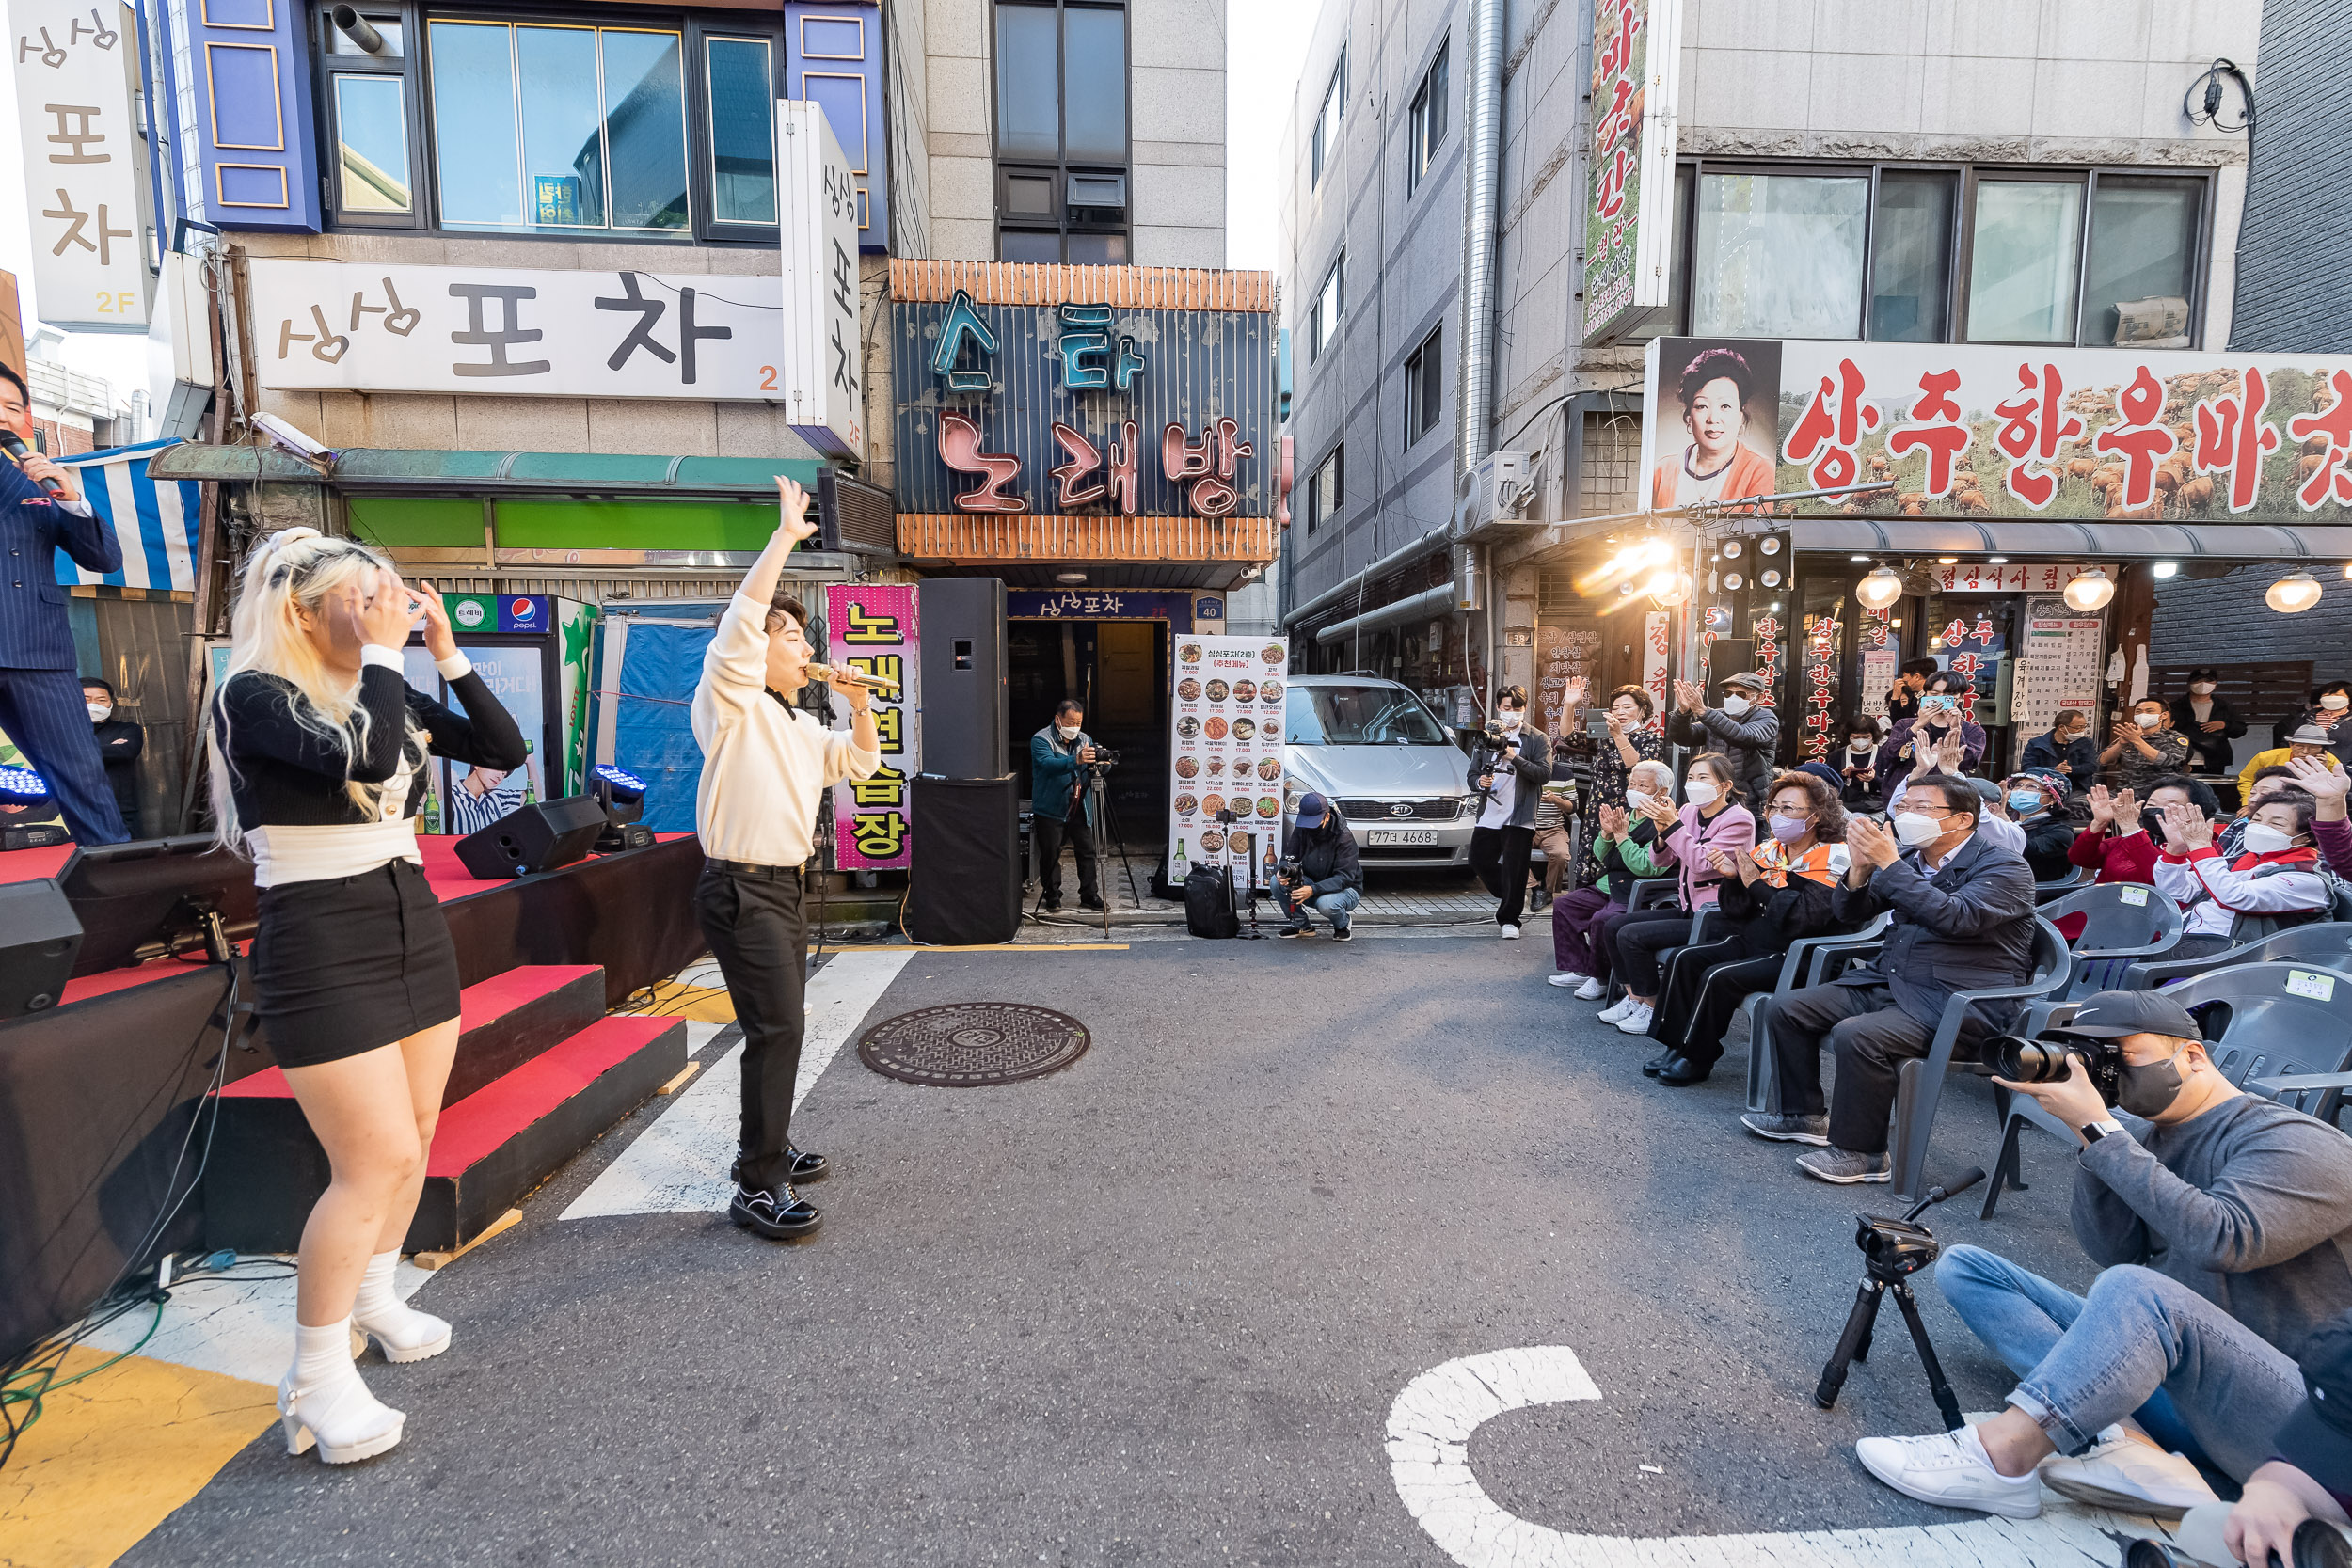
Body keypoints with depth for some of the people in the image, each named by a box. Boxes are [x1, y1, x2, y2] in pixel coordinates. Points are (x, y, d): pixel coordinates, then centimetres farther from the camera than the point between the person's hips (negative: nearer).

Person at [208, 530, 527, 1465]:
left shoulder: (385, 695, 8)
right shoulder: (255, 696, -11)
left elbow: (504, 749, 4)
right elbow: (364, 758, -30)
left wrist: (445, 651, -2)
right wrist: (383, 650, -19)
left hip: (414, 926, 7)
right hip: (322, 948, -7)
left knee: (413, 1137, 14)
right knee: (376, 1159, -7)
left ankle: (373, 1298, 34)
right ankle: (315, 1383, 10)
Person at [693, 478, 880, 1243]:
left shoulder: (800, 727, 19)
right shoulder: (731, 702, -7)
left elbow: (860, 763, 24)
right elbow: (741, 619, -20)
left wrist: (860, 707, 7)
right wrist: (785, 536, -17)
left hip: (782, 887, 9)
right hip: (741, 887, -9)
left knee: (781, 1025, 16)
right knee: (777, 1029, -12)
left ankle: (766, 1146, 31)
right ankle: (758, 1186, -4)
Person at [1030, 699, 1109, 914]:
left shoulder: (1085, 739, 9)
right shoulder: (1041, 740, -10)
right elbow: (1048, 764, -27)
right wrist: (1076, 760, -43)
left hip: (1079, 808, 5)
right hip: (1050, 809, -5)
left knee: (1087, 851, 6)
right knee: (1050, 854, 1)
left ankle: (1089, 895, 17)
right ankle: (1052, 897, 14)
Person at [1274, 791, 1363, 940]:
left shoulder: (1344, 838, -23)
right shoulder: (1301, 829, -7)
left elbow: (1345, 877, -29)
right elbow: (1288, 857, -6)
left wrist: (1314, 890, -44)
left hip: (1345, 889, -5)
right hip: (1312, 883, 5)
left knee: (1326, 903, -39)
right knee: (1276, 882, -20)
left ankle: (1343, 924, -1)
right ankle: (1301, 925, 2)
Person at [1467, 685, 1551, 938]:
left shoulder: (1536, 739, 1)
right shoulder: (1488, 737, 13)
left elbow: (1544, 774, -11)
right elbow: (1472, 773, 14)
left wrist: (1515, 758, -19)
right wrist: (1479, 782, -10)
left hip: (1519, 817, -4)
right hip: (1488, 815, 5)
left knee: (1514, 870, -2)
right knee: (1479, 861, 10)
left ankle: (1509, 918, 13)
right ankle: (1506, 895, 37)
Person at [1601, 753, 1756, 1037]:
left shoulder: (1739, 819, -13)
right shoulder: (1689, 812, 8)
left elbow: (1701, 862, -24)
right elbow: (1661, 861, 6)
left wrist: (1673, 824, -26)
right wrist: (1663, 833, -13)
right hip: (1690, 909, 8)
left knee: (1631, 935, -20)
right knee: (1615, 925, -1)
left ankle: (1652, 1009, -3)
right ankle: (1634, 997, 11)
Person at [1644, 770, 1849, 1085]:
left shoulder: (1830, 859, -11)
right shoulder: (1769, 849, 8)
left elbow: (1804, 919, -25)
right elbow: (1736, 912, 8)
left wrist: (1757, 884, -20)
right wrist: (1733, 879, -11)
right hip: (1751, 940, 8)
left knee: (1719, 977, -24)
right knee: (1685, 959, -8)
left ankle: (1697, 1059, -7)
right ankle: (1675, 1044, -1)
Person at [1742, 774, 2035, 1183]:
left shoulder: (2004, 866, -8)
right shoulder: (1909, 857, 10)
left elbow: (1957, 917, -28)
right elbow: (1851, 914, 10)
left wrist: (1888, 863, -26)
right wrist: (1861, 867, -10)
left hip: (1958, 999, -7)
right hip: (1888, 981, 8)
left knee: (1858, 1036, -31)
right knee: (1786, 1008, -2)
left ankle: (1860, 1151, -12)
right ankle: (1806, 1114, 14)